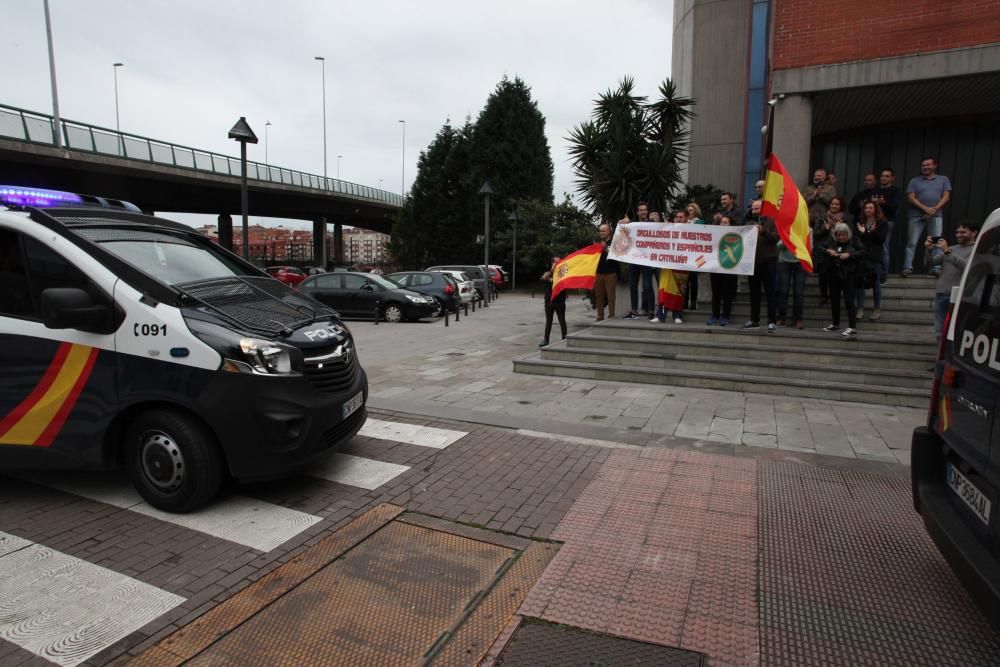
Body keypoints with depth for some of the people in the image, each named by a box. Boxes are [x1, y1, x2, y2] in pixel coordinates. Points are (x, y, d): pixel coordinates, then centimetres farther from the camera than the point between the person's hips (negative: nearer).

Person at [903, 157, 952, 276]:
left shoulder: (943, 179, 14)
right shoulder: (914, 181, 11)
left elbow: (946, 197, 6)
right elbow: (911, 198, 0)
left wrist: (934, 209, -10)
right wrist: (925, 208, -13)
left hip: (935, 216, 1)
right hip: (916, 216, -1)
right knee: (911, 243, -6)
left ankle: (936, 268, -5)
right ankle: (907, 267, -8)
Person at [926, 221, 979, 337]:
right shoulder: (952, 248, 22)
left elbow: (967, 266, -13)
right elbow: (931, 263, 14)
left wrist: (947, 252, -18)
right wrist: (928, 250, -5)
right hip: (941, 294, 6)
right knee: (940, 332, 5)